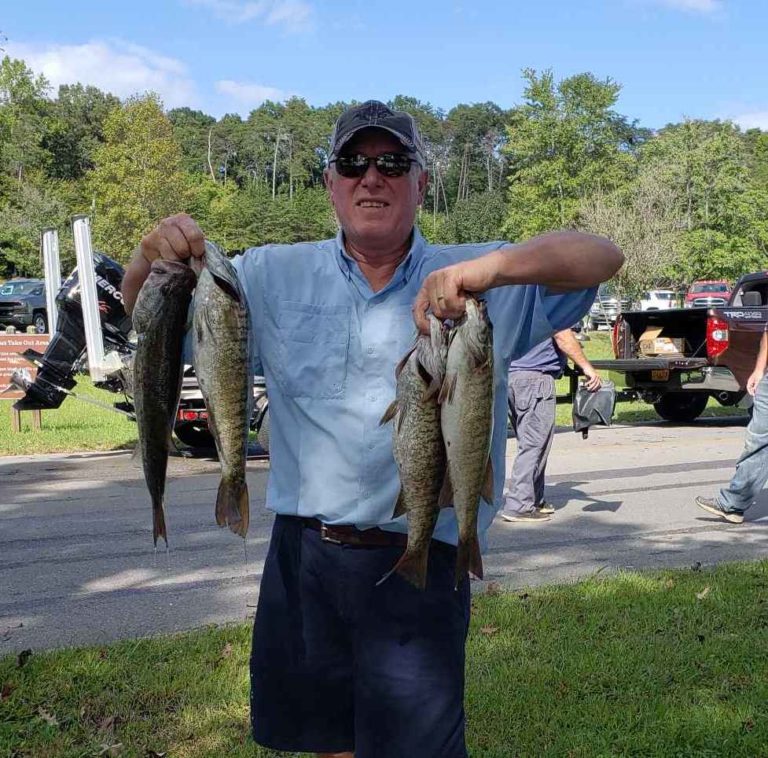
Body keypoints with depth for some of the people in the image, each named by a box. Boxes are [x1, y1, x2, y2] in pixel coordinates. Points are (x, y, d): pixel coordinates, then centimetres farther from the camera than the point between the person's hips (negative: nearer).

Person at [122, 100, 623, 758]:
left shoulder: (476, 280, -2)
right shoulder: (274, 277, 5)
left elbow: (602, 258, -12)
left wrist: (491, 267, -30)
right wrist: (156, 254, -15)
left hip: (418, 563, -3)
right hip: (302, 557, 3)